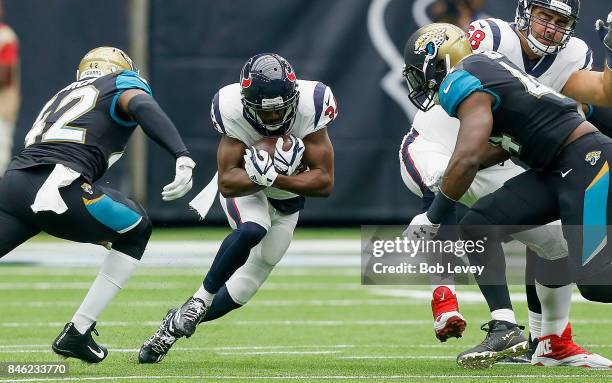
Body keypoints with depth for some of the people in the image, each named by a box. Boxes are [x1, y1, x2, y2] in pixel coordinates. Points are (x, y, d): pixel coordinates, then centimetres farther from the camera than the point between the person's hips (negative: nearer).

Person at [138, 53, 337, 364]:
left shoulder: (308, 108, -32)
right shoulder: (234, 111, -32)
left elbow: (324, 183, -28)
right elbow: (227, 183, -30)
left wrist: (273, 177, -41)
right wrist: (268, 172, -48)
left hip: (287, 197, 3)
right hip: (243, 188, -2)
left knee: (250, 279, 3)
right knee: (252, 231, -35)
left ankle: (176, 325, 19)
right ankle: (200, 301, -21)